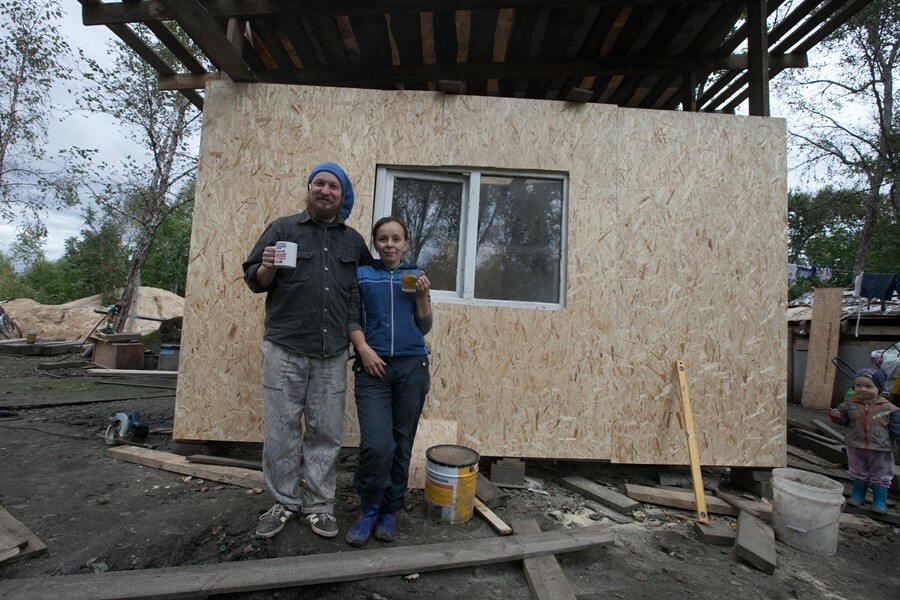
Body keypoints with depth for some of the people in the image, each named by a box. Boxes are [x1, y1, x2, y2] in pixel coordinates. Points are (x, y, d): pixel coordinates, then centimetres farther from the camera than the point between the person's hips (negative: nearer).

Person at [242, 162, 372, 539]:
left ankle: (319, 505, 23)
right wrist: (267, 269, -16)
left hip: (333, 354, 2)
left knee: (326, 433, 7)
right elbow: (253, 279, 7)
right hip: (285, 350, -2)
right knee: (281, 430, 6)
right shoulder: (283, 229, 7)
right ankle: (284, 502, 25)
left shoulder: (354, 241, 14)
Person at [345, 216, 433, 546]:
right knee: (376, 445, -12)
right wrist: (364, 349, -10)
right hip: (373, 367, -2)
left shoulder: (415, 275, 12)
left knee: (402, 444, 7)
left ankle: (390, 511, 26)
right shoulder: (361, 274, 9)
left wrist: (422, 295, -4)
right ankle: (369, 509, 14)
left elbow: (424, 328, 10)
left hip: (411, 366, 2)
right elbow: (351, 318, 5)